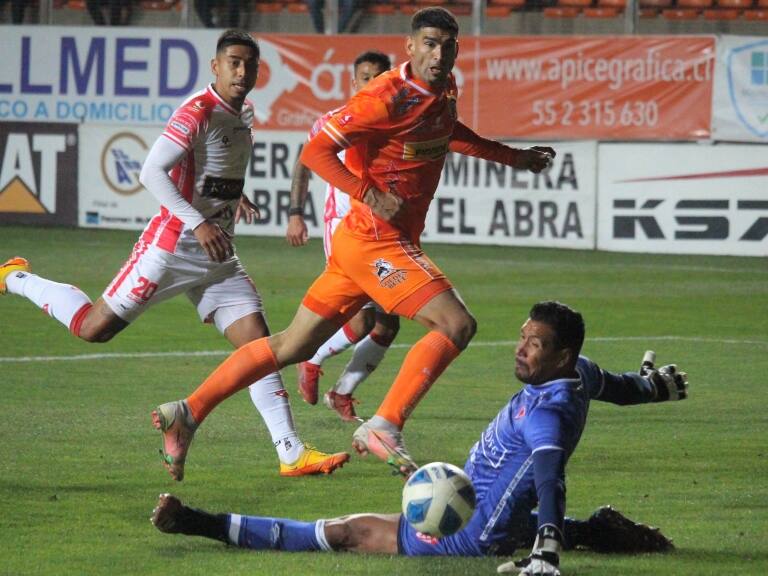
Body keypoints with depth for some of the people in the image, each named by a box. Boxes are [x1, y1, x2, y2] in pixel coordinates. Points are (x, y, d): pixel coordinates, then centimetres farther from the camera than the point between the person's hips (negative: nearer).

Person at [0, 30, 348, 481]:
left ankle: (292, 453, -7)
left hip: (220, 255, 7)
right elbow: (152, 173, -23)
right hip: (174, 246, -7)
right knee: (93, 328, -2)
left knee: (259, 343, -4)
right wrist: (197, 224, -29)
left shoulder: (244, 113, 11)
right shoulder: (197, 113, -15)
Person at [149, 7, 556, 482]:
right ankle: (383, 428, -16)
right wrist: (370, 194, -28)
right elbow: (315, 152, -18)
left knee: (294, 345, 13)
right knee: (457, 323, -17)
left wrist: (511, 157, 33)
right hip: (375, 241, -9)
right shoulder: (387, 97, -19)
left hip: (393, 242, 9)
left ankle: (190, 410, 18)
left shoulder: (444, 90, 9)